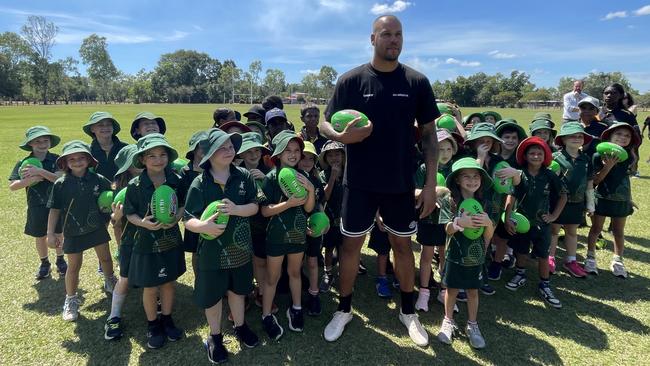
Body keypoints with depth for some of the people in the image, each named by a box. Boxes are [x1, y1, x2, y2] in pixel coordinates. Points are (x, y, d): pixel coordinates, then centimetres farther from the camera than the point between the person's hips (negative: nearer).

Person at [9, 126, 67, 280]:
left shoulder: (56, 160, -6)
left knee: (58, 234, 11)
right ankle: (44, 263, 34)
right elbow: (12, 186, -7)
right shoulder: (23, 163, -3)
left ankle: (60, 260, 32)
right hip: (36, 207, 2)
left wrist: (40, 171, -28)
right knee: (40, 237, 14)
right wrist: (30, 180, -21)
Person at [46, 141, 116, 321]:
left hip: (97, 228, 1)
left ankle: (110, 282, 45)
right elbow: (54, 209, -5)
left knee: (105, 258, 18)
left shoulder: (99, 180, -10)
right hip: (73, 232, -1)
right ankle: (71, 300, 28)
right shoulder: (61, 184, -11)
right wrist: (51, 233, -4)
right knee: (74, 266, 10)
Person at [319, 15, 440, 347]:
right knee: (351, 244, 9)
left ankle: (408, 311, 34)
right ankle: (344, 309, 30)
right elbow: (325, 124, 0)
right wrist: (342, 136, -23)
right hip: (359, 182, 0)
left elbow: (429, 133, 2)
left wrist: (431, 183, -3)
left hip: (401, 183, 1)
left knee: (403, 244, 13)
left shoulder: (417, 82, 0)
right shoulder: (351, 80, -3)